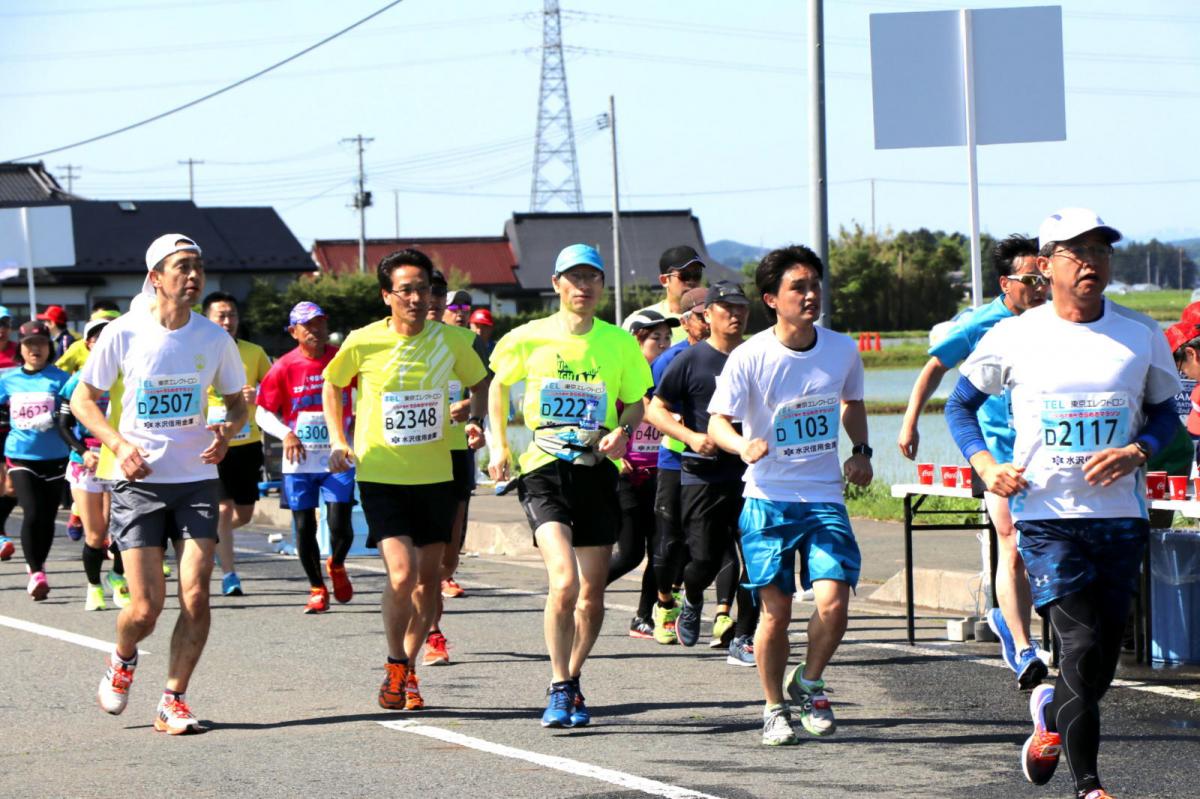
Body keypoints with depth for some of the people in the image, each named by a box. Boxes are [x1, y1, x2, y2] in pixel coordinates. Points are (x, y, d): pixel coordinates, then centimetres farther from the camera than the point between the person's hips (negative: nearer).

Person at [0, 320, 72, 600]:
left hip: (54, 458, -1)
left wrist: (54, 419, -23)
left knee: (47, 516, 6)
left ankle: (38, 568, 28)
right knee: (32, 512, -14)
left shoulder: (60, 378, -3)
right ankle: (35, 571, -1)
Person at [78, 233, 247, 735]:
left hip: (196, 480, 2)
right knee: (146, 606, -6)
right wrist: (118, 444, -14)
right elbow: (82, 400, 2)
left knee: (196, 596, -9)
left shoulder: (214, 339, 1)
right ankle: (122, 660, 29)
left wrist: (227, 432, -9)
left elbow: (237, 403, 14)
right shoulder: (123, 334, -7)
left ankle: (174, 703, 4)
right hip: (138, 482, -2)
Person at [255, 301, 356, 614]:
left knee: (340, 526, -8)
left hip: (337, 459, 0)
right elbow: (263, 412, 2)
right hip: (299, 461, 0)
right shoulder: (284, 368, -4)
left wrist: (356, 422, 1)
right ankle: (317, 588, 19)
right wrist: (285, 434, -15)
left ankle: (336, 565, 25)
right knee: (304, 527, 3)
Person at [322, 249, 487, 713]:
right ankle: (395, 667, 3)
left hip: (435, 476, 3)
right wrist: (338, 441, 2)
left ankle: (409, 669, 24)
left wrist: (476, 422, -1)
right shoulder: (363, 343, -8)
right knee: (401, 573, -17)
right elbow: (331, 385, 10)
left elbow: (479, 383, 16)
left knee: (429, 577, 7)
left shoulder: (448, 341, -2)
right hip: (380, 476, -3)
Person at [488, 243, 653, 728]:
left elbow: (636, 405, 15)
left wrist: (623, 431, -6)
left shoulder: (619, 344, 4)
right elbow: (499, 386, 17)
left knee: (592, 593, 6)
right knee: (564, 581, -20)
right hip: (544, 470, -3)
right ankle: (559, 690, -7)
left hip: (596, 471, 3)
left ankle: (571, 682, 27)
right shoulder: (528, 339, 0)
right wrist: (499, 445, 7)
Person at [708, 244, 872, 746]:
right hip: (767, 500, -2)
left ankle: (810, 684, 14)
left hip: (825, 498, 2)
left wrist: (861, 451, 6)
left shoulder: (843, 350, 1)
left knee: (833, 602, -13)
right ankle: (775, 708, 18)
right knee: (775, 610, -2)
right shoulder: (750, 358, -11)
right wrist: (742, 445, -33)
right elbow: (718, 422, -12)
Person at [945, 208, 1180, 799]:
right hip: (1047, 514, -2)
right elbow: (960, 403, 13)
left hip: (1120, 515, 3)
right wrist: (984, 463, -4)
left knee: (1102, 664, 5)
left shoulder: (1142, 335, 5)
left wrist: (1136, 451, -8)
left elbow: (1166, 415, 13)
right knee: (1082, 645, -16)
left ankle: (1050, 715, 38)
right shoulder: (1014, 338, 1)